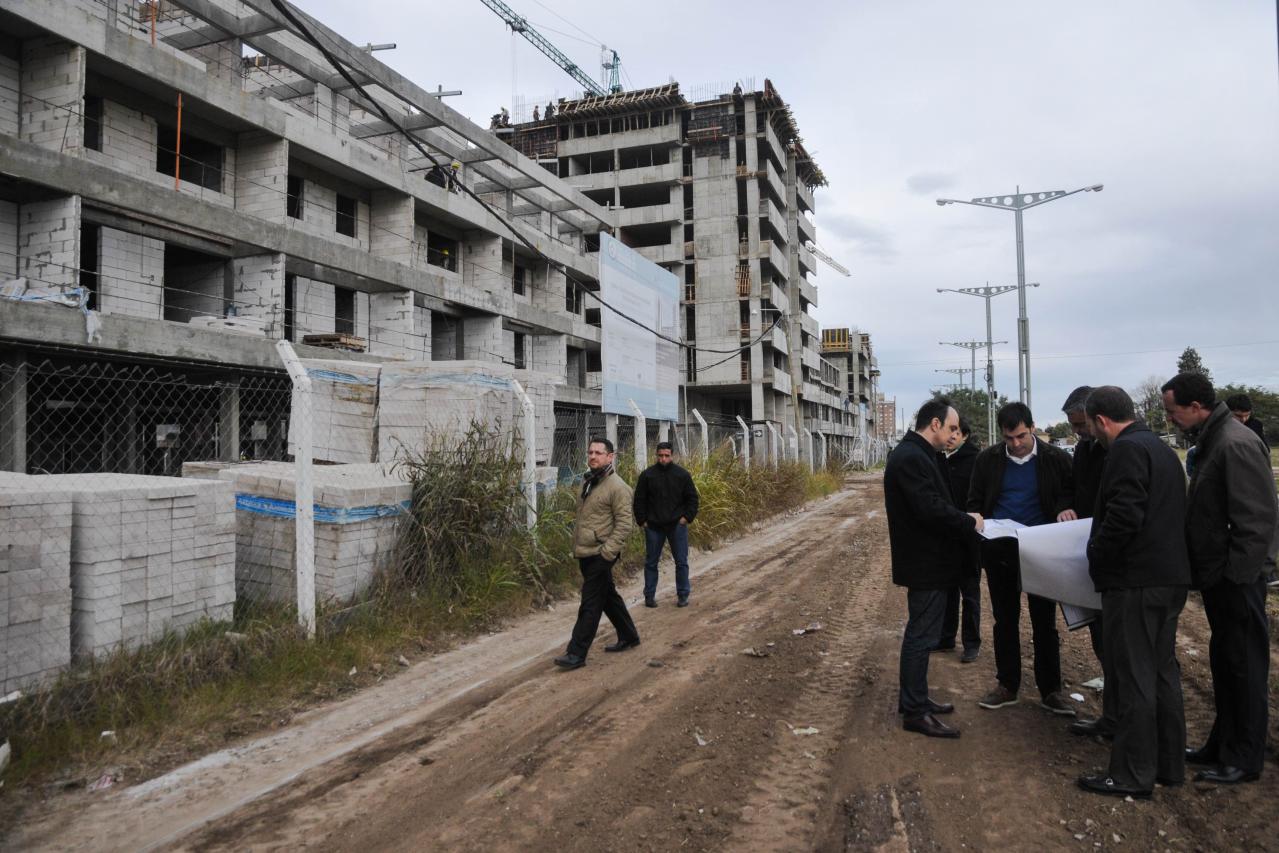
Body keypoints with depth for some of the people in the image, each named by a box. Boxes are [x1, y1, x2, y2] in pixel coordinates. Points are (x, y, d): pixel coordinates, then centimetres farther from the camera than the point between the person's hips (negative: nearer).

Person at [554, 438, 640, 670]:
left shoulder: (617, 487, -14)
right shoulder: (589, 483, 13)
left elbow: (625, 523, -18)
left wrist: (607, 551, -21)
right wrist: (576, 544, 18)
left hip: (600, 555, -9)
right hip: (585, 553, 9)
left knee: (590, 605, -4)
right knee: (608, 597, 19)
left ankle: (577, 653, 0)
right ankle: (628, 636, 33)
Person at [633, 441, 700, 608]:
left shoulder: (683, 475, 1)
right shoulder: (647, 475, -1)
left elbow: (692, 498, 7)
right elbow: (639, 500, 3)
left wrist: (687, 517, -3)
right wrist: (642, 520, -2)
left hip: (677, 525, 0)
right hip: (653, 526, 0)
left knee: (681, 562, 5)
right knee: (651, 562, 6)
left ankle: (682, 595, 16)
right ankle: (649, 596, 16)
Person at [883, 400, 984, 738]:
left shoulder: (914, 454, 13)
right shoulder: (911, 458, -21)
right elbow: (931, 509, -27)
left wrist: (963, 519, 2)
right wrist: (969, 523, -13)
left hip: (927, 561, 11)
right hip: (925, 562, -11)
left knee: (921, 634, 19)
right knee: (921, 636, -2)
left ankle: (916, 699, 31)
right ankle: (914, 711, 8)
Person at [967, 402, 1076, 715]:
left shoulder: (1056, 459, -5)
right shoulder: (988, 459, 0)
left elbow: (1072, 494, 3)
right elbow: (975, 502, 6)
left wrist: (1066, 509, -20)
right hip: (1000, 551, 2)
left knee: (1045, 622, 7)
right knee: (1004, 621, 11)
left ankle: (1050, 689, 20)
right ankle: (1007, 686, 23)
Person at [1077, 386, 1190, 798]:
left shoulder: (1126, 450, -15)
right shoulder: (1162, 448, 16)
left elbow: (1123, 516, -25)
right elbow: (1171, 514, 20)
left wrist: (1096, 556, -10)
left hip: (1135, 582, -10)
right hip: (1170, 577, 10)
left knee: (1132, 678, -1)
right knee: (1163, 672, 17)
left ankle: (1133, 776, 7)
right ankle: (1169, 765, 28)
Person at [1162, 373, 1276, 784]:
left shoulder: (1237, 444, -20)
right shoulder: (1211, 440, 10)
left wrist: (1235, 576, -20)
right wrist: (1209, 573, 16)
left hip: (1235, 582, -10)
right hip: (1217, 578, 10)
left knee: (1244, 668, 4)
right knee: (1223, 664, 18)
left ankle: (1244, 759, 17)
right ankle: (1222, 745, 31)